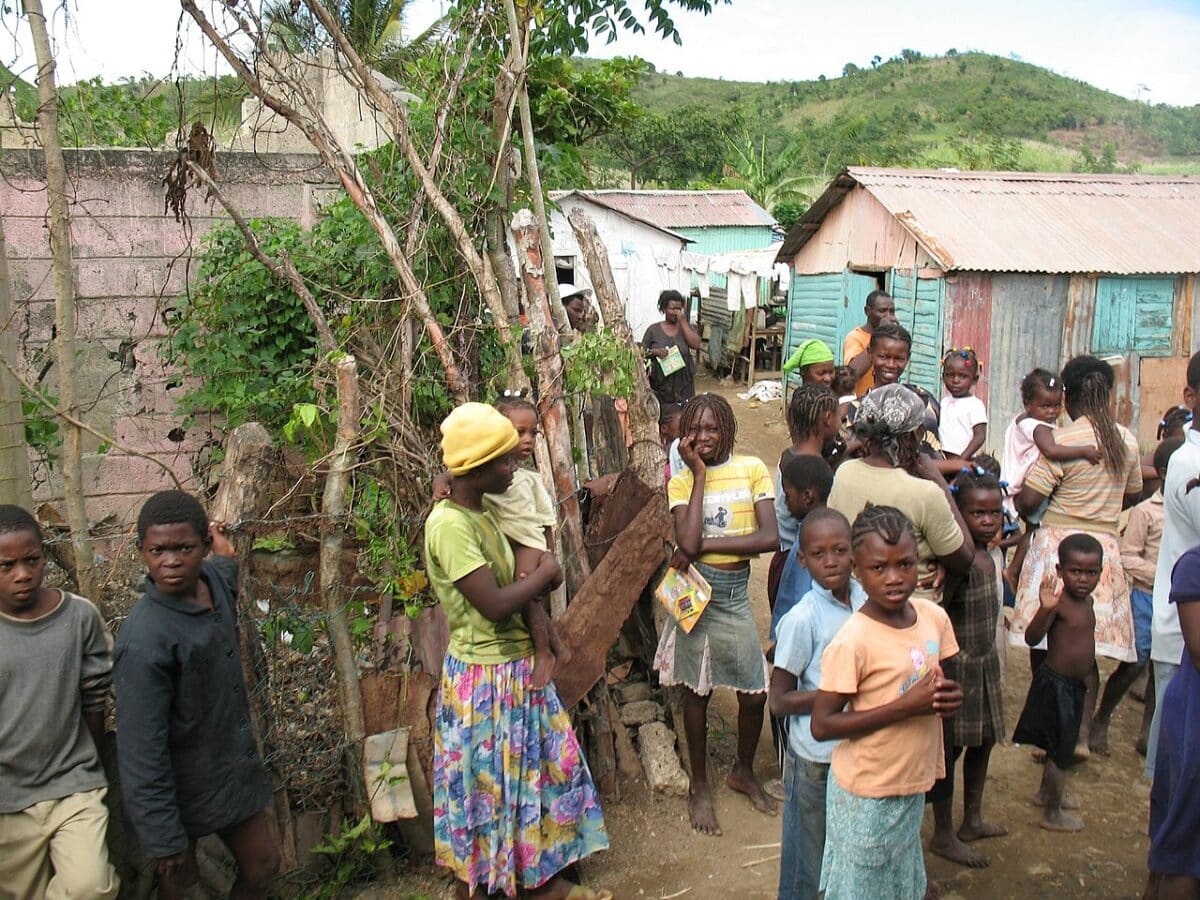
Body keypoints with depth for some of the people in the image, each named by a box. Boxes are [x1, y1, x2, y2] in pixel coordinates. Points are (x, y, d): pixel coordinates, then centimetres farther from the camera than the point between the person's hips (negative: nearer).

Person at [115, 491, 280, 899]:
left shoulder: (216, 578, -9)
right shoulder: (143, 640, -29)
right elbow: (141, 750, -25)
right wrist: (165, 841, -21)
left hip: (234, 767, 7)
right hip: (182, 786, -6)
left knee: (261, 866, 19)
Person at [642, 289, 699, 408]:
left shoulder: (686, 327, 9)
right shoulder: (653, 330, 4)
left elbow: (696, 345, -8)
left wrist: (683, 322, -8)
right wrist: (654, 352, -16)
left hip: (684, 384, 1)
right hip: (660, 384, -1)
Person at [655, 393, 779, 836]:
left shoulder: (752, 469, -3)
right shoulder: (681, 482, -3)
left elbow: (770, 537, -13)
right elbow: (688, 544, -20)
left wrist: (705, 545, -15)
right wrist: (699, 474, -13)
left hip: (735, 594, 1)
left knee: (755, 693, 6)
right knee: (697, 691, 10)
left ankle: (743, 771, 34)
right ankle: (700, 787, 28)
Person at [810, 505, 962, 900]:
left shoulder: (934, 616, -5)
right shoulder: (852, 642, -25)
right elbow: (821, 725, -24)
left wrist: (949, 696, -13)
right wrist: (904, 707, -28)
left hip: (913, 783, 6)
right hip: (866, 793, -6)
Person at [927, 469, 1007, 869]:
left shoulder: (987, 554, 4)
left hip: (985, 663, 9)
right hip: (958, 666, -9)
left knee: (982, 742, 20)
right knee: (950, 747, 4)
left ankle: (972, 820, 39)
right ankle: (943, 836, 18)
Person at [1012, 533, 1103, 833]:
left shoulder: (1087, 601, 5)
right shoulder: (1058, 601, -22)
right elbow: (1032, 638, -33)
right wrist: (1045, 609, -48)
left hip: (1074, 684, 9)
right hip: (1055, 683, -9)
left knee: (1060, 746, 24)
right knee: (1060, 751, 1)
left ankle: (1046, 792, 43)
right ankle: (1052, 814, 15)